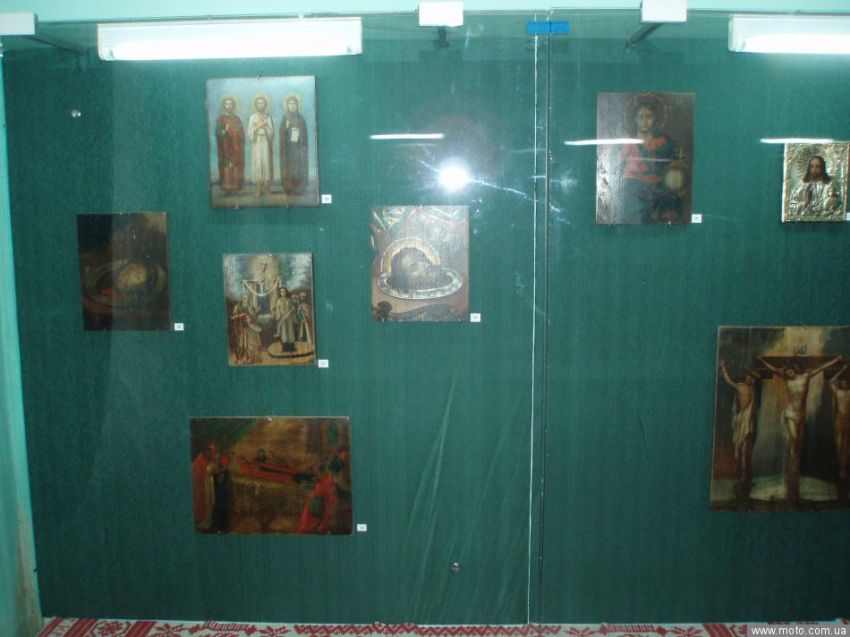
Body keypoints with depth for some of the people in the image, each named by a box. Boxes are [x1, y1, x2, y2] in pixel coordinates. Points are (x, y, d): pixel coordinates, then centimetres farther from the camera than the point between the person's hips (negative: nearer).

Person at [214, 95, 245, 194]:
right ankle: (226, 188, -8)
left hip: (236, 147, 3)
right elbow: (217, 133, -6)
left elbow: (242, 133, 13)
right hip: (225, 147, -3)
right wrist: (224, 131, -23)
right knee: (226, 166, -10)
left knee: (236, 166, -1)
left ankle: (236, 187, 4)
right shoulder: (220, 119, 2)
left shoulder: (237, 118, 11)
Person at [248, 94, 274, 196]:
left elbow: (271, 132, 3)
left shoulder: (268, 117, 9)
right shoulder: (252, 117, 7)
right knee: (257, 162, -7)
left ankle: (266, 187, -2)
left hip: (266, 143, 1)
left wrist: (264, 126, -11)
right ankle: (258, 188, -7)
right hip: (256, 143, -1)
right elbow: (250, 131, 0)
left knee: (266, 162, -5)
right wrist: (259, 126, -10)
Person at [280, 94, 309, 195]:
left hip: (298, 148, 1)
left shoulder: (301, 118, 7)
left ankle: (299, 189, 0)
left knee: (299, 167, -4)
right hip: (288, 148, -1)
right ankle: (289, 189, -3)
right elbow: (282, 134, 3)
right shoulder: (285, 118, 6)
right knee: (288, 167, -6)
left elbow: (305, 134, 4)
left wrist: (304, 148, -6)